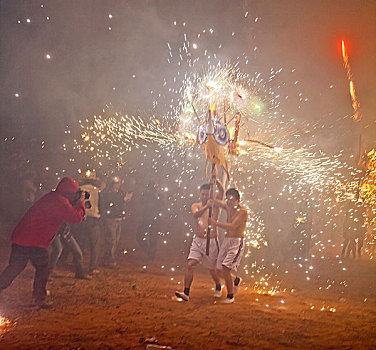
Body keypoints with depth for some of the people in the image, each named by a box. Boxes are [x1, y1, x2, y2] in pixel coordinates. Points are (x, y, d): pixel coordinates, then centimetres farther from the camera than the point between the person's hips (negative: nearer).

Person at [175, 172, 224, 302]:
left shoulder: (215, 204, 1)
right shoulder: (195, 206, 5)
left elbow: (222, 191, -15)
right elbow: (195, 215, -19)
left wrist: (215, 180, -29)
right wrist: (206, 206, -33)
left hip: (211, 242, -2)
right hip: (198, 241, 2)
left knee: (212, 268, 11)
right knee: (190, 265, -13)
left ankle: (218, 287, 38)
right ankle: (186, 293, -13)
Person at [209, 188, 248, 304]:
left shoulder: (242, 211, -13)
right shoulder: (228, 206, 8)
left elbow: (232, 226, -22)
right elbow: (218, 202, 28)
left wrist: (216, 223, -20)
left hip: (237, 242, -7)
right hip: (226, 240, 7)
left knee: (225, 269, -17)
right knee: (220, 269, 7)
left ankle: (230, 296, -3)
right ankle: (236, 280, 36)